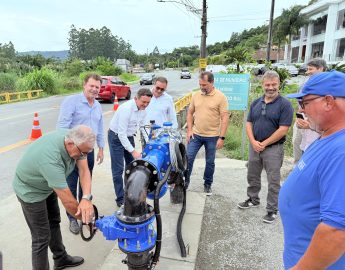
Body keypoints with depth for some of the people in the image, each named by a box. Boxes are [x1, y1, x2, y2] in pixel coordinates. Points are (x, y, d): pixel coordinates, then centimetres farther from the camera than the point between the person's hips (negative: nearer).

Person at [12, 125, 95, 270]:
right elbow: (68, 201, -36)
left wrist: (86, 198, -37)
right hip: (31, 191, -7)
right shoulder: (51, 159, -43)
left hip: (47, 186, 8)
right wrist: (86, 219, -21)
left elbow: (84, 170, -21)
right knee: (42, 237, 0)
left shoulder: (75, 139, -23)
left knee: (54, 222, 21)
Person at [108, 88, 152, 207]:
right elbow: (121, 134, -31)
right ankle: (120, 199, 6)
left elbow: (142, 126, 6)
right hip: (116, 137, -7)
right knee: (118, 169, -4)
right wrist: (133, 151, -33)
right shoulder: (126, 108, -30)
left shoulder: (143, 109, -7)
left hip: (129, 136, 8)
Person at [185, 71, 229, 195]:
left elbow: (225, 118, -11)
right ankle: (185, 181, 23)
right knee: (188, 158, 4)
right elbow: (190, 113, 11)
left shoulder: (220, 97, -9)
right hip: (195, 134, 3)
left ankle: (207, 184, 30)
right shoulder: (196, 95, 3)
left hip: (212, 137, -3)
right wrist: (189, 130, 2)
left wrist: (222, 137, -14)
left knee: (210, 162, 11)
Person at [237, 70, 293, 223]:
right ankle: (253, 200, 39)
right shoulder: (256, 103, 7)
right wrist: (253, 142, -8)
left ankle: (272, 210, 20)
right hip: (255, 146, 6)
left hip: (273, 148, -5)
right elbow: (249, 123, 7)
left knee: (273, 182, 4)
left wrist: (264, 144, -14)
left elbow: (283, 129, -15)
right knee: (252, 177, 18)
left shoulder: (284, 104, -9)